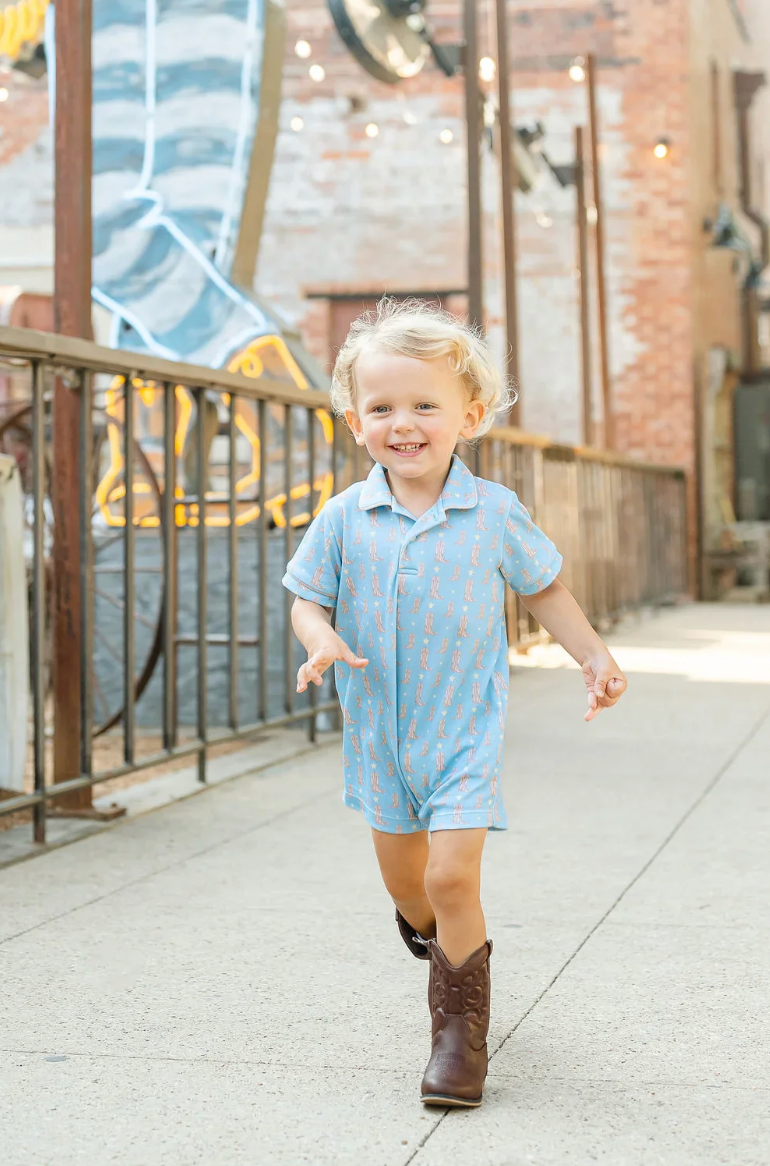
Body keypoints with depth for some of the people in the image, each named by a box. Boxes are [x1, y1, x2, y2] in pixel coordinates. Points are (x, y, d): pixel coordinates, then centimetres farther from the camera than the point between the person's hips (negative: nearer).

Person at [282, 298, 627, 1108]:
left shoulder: (494, 515, -8)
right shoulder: (344, 519, -7)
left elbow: (543, 588, 7)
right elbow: (308, 598, 1)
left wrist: (593, 654, 2)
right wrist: (322, 641, -20)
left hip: (466, 727, -3)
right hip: (380, 730, 3)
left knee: (452, 876, -13)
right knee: (404, 881, 17)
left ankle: (462, 1025, 4)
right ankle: (433, 933, 52)